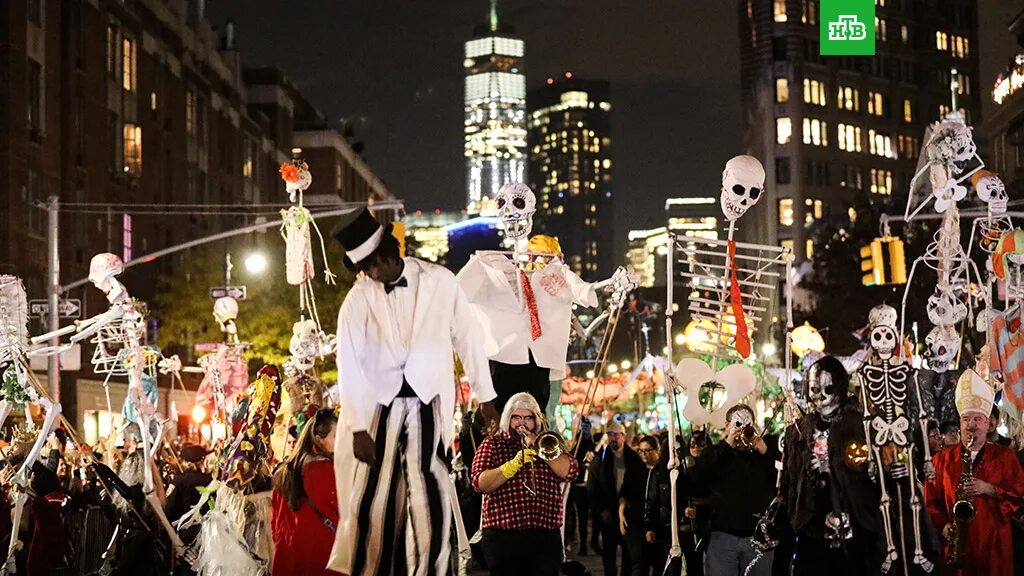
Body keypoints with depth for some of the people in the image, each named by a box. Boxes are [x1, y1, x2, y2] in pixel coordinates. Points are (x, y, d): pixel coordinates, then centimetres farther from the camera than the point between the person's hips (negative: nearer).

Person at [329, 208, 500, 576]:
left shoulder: (440, 282, -4)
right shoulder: (358, 299, -4)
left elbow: (468, 338, 4)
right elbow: (350, 366, -6)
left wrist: (485, 397, 6)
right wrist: (358, 428, -11)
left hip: (429, 406, 0)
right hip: (379, 405, 0)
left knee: (430, 499, -5)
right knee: (372, 499, -1)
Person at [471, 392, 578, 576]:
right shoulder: (492, 444, 9)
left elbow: (570, 472, 0)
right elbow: (481, 483, -6)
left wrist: (538, 446, -9)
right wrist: (514, 464, -19)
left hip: (545, 535, 2)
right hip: (503, 535, -2)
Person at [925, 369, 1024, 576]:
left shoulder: (1005, 456, 8)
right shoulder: (942, 459, 9)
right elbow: (932, 499, 6)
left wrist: (989, 489, -13)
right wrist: (943, 524, -10)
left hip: (995, 543, 0)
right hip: (957, 542, 1)